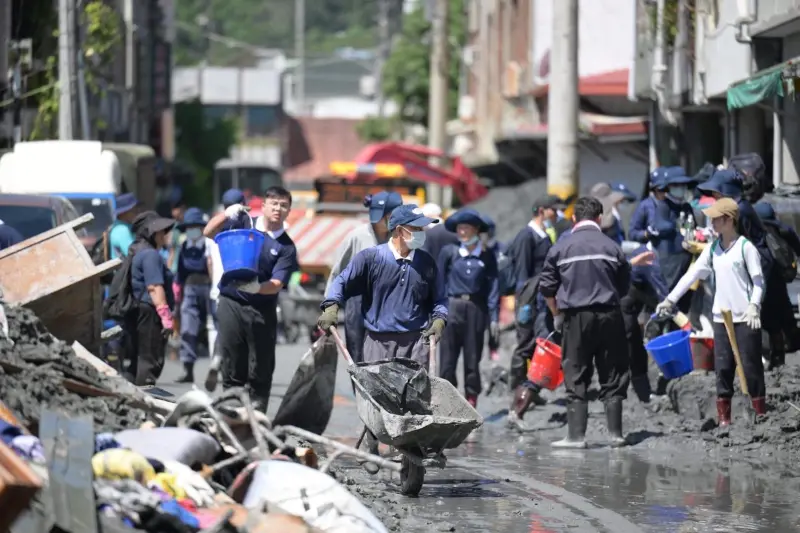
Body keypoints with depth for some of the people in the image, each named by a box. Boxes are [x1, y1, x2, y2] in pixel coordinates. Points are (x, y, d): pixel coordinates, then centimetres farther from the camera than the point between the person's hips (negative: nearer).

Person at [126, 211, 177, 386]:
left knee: (136, 360, 12)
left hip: (136, 311, 10)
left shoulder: (135, 253, 20)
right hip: (149, 312, -10)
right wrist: (166, 316, -21)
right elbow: (154, 287, -19)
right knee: (151, 360, -10)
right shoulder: (150, 255, -12)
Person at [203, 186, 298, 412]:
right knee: (233, 368, 4)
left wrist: (257, 287, -30)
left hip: (262, 310, 0)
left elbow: (277, 284, -8)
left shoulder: (286, 247, 2)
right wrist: (226, 215, -16)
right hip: (231, 303, 0)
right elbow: (209, 232, 2)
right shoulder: (243, 224, 5)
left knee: (260, 372, -1)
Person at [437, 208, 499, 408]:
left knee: (473, 358, 6)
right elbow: (440, 283, 3)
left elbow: (493, 287, 1)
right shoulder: (449, 253, 2)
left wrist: (494, 318, -3)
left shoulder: (486, 257, 3)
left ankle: (471, 398, 14)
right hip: (452, 308, 0)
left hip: (476, 310, 0)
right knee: (448, 359, -2)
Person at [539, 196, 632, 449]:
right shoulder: (612, 247, 2)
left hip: (576, 317, -1)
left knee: (576, 378, 3)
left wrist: (557, 315, 16)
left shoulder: (561, 248, 0)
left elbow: (547, 287, 3)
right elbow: (624, 286, 7)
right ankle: (615, 433, 6)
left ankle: (576, 435, -2)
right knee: (612, 376, 7)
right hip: (609, 315, 1)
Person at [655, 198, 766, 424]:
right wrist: (670, 299, 4)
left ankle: (761, 413, 5)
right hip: (721, 317, 5)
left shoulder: (745, 247, -6)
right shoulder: (712, 249, 10)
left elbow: (758, 281, -7)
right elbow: (692, 274, 10)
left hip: (746, 318, -5)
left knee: (751, 365, -2)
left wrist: (754, 306, -22)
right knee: (722, 367, 3)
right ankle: (723, 418, 5)